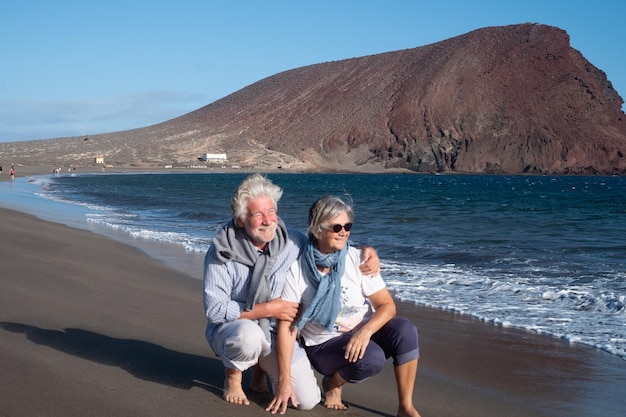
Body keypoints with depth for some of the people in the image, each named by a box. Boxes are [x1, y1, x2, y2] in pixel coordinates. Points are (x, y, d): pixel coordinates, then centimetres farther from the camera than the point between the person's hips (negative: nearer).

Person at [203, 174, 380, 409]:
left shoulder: (292, 243, -7)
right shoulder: (222, 253, -18)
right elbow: (214, 310, -19)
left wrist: (367, 251, -12)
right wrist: (268, 309, -22)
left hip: (278, 333, 4)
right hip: (231, 329, -3)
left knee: (307, 401, -10)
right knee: (249, 333, -40)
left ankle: (261, 365, 19)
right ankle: (233, 376, -5)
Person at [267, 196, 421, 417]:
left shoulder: (358, 260, -9)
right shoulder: (297, 270, -15)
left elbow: (387, 306, -9)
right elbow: (286, 326, -14)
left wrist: (366, 331, -30)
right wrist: (285, 381, -18)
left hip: (363, 335, 3)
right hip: (325, 345, -2)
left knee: (405, 329, -27)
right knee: (371, 358, -33)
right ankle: (332, 384, 1)